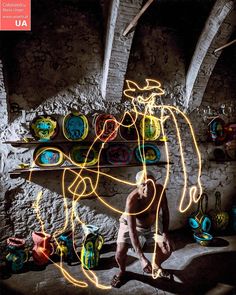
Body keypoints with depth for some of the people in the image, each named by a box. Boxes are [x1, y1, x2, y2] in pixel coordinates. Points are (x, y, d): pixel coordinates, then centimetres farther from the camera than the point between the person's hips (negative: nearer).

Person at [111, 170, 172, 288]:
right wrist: (142, 258, -42)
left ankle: (156, 266, 33)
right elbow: (132, 231, -38)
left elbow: (165, 212, -9)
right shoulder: (132, 200, -39)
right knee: (119, 254, -14)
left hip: (151, 225, 4)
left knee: (167, 250, -3)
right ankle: (122, 272, 24)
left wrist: (165, 233, -16)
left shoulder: (159, 190, -27)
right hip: (130, 225, -3)